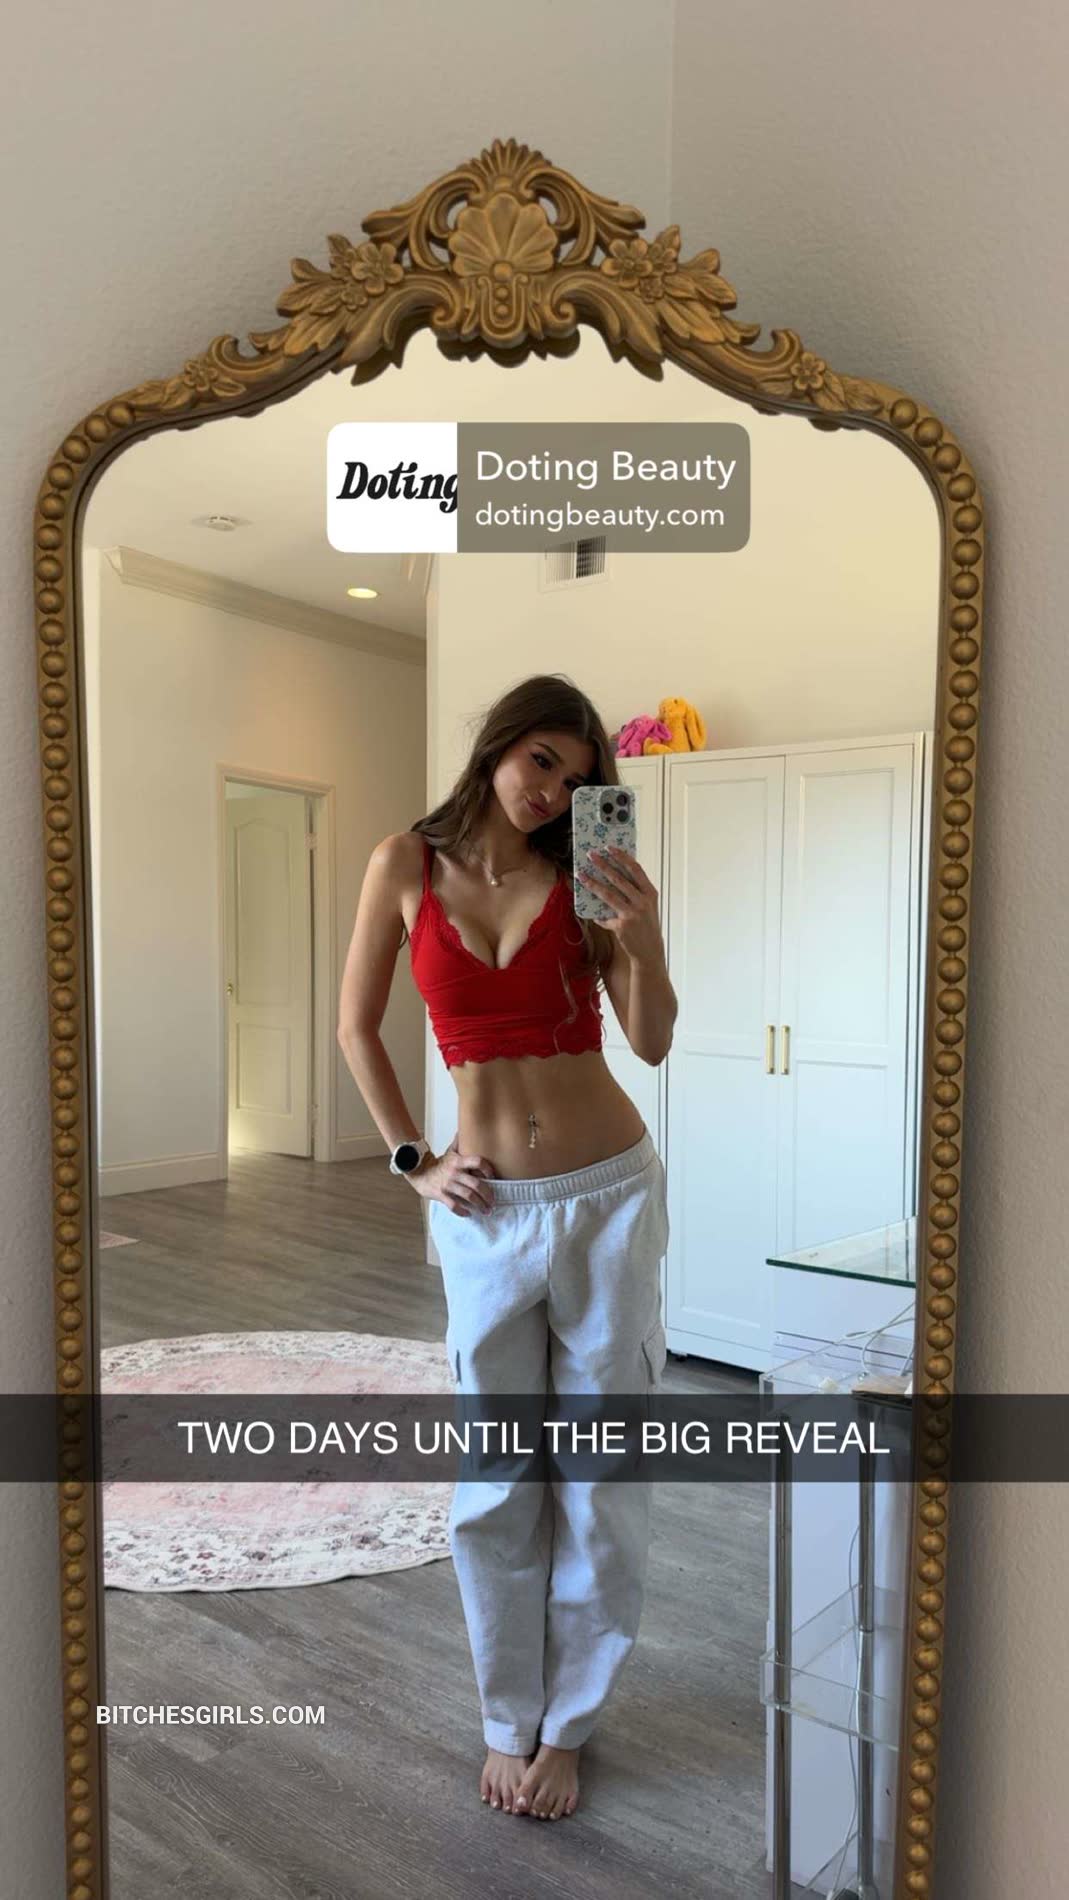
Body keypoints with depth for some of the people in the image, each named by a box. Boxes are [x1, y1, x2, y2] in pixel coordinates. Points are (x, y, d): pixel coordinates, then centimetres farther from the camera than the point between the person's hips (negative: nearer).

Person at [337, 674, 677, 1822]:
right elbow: (357, 1027, 7)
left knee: (601, 1479, 11)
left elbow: (652, 1041, -3)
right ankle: (507, 1720, 35)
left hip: (609, 1196, 0)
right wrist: (411, 1161, 2)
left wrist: (642, 936, -19)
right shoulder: (408, 864, -1)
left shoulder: (579, 876, -1)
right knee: (497, 1488, 11)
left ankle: (566, 1725, 33)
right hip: (488, 1210, 0)